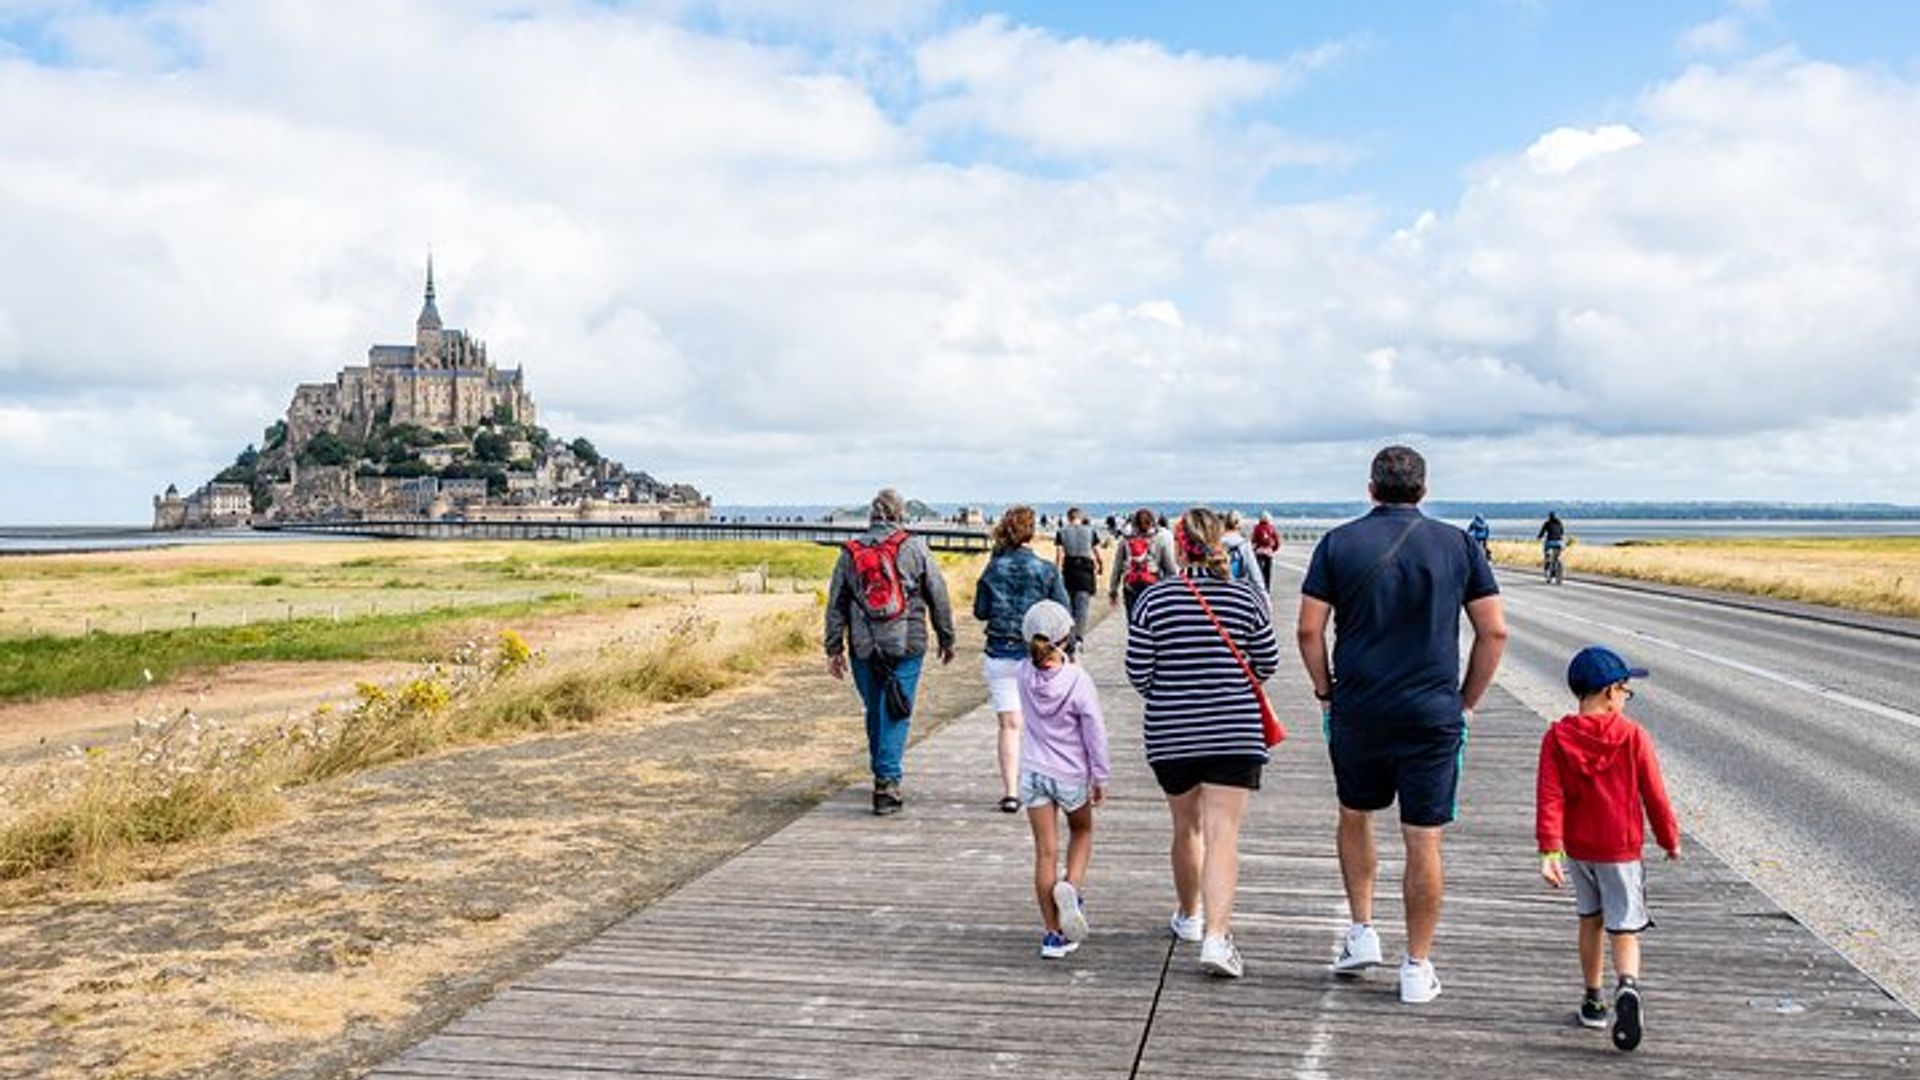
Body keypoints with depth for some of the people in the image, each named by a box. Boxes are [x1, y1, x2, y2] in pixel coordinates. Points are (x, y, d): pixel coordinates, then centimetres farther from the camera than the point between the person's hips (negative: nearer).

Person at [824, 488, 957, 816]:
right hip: (906, 645, -3)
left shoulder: (850, 552, 6)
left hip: (864, 649, 3)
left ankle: (883, 778, 27)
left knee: (875, 712, 16)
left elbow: (836, 605, 7)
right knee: (895, 714, -1)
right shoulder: (914, 547, -1)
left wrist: (834, 649, 12)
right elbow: (938, 595, 1)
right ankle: (887, 781, -9)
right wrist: (946, 638, 11)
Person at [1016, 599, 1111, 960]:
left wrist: (1054, 655, 3)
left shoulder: (1026, 674, -10)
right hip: (1071, 775, -2)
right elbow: (1095, 733, -10)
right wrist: (1100, 777, 0)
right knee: (1082, 831, 25)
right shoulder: (1078, 681, -17)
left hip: (1033, 772, 2)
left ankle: (1054, 933, 9)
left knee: (1045, 851, 6)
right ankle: (1072, 887, -1)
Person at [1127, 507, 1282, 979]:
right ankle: (1216, 936, -16)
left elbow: (1138, 671, -2)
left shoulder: (1154, 599, -5)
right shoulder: (1247, 597, -4)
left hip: (1170, 733, 1)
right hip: (1235, 733, -1)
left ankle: (1189, 916, 38)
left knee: (1186, 827, 19)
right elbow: (1267, 664, 4)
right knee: (1223, 834, -4)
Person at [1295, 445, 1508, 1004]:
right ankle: (1417, 968, 10)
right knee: (1424, 841, 5)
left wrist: (1326, 692, 8)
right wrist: (1466, 701, 10)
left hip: (1356, 712, 1)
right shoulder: (1457, 544, 2)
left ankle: (1362, 932, 21)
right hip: (1434, 716, 0)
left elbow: (1308, 631, -4)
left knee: (1355, 816, 23)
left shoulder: (1339, 543, 0)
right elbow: (1494, 631, 1)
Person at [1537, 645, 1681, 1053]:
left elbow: (1549, 798, -11)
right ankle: (1627, 988, -29)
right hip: (1621, 850, -3)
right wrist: (1670, 839, 10)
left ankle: (1593, 1001, 29)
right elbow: (1654, 795, -3)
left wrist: (1550, 850, -13)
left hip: (1577, 848, 3)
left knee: (1590, 920, 20)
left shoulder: (1557, 738, -5)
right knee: (1624, 930, -1)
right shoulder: (1634, 737, -9)